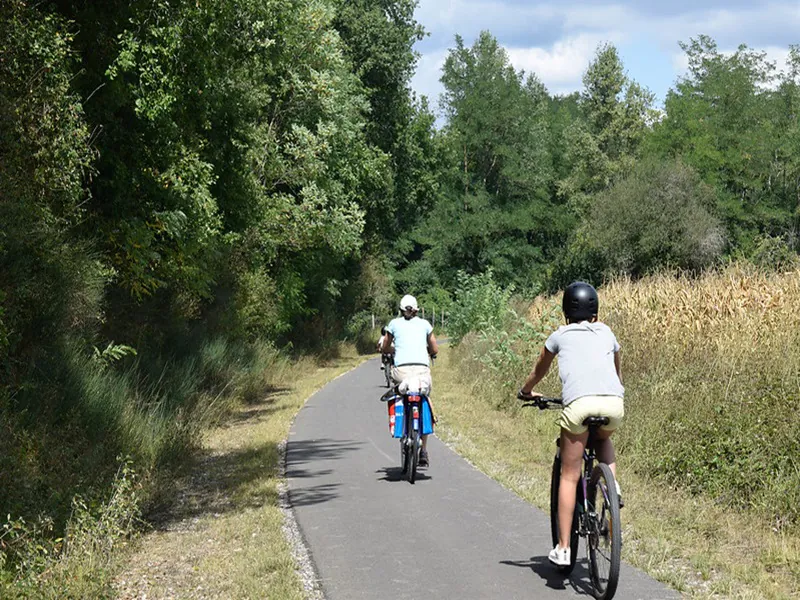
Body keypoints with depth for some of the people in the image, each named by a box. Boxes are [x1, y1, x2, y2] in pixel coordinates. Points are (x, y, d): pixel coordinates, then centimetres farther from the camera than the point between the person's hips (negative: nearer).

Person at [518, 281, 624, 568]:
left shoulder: (560, 335, 21)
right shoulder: (606, 333, 27)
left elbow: (539, 370, 38)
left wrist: (526, 392, 58)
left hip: (578, 403, -2)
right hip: (613, 403, 2)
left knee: (569, 476, 8)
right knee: (603, 439, 37)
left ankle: (563, 548, 4)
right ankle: (612, 486, 12)